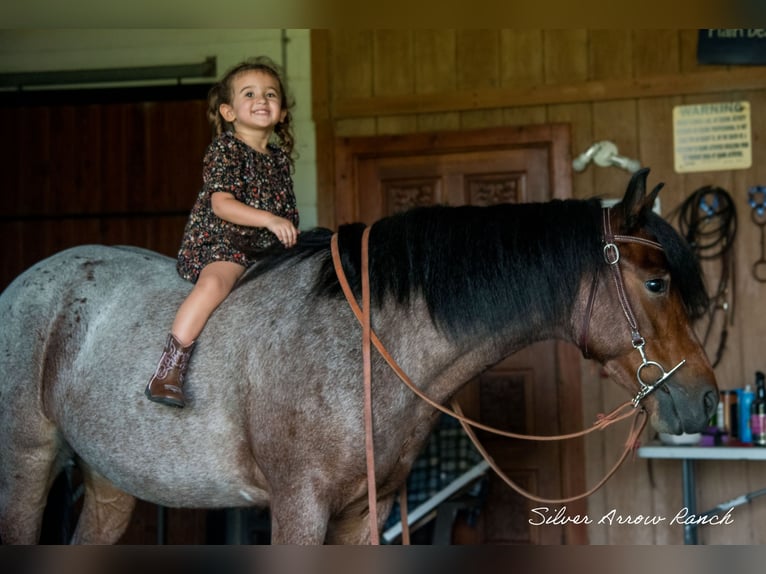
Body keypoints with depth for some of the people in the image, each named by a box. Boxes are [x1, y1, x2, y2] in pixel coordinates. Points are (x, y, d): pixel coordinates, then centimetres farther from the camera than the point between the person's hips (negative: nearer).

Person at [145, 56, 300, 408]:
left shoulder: (279, 157, 15)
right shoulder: (225, 149, -6)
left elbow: (286, 210, 23)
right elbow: (221, 204, -18)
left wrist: (291, 234, 4)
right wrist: (269, 219, -27)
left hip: (266, 249, 8)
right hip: (217, 243, -7)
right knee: (216, 282, -35)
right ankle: (168, 369, -37)